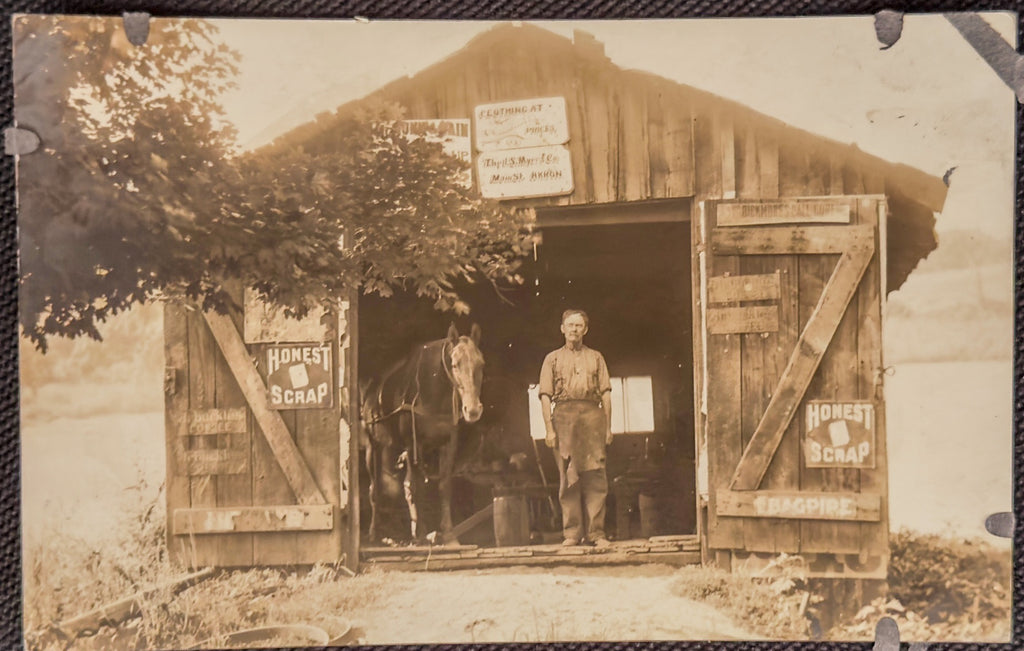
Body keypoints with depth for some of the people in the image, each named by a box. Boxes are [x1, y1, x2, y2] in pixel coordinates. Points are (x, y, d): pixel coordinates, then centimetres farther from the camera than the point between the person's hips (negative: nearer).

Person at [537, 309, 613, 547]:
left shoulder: (596, 358, 17)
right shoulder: (553, 359, 14)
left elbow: (606, 393, 12)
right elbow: (545, 396, 7)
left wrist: (608, 426, 3)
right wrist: (549, 428, -3)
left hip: (592, 414, 1)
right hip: (564, 415, 0)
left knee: (595, 475, -4)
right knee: (568, 477, 0)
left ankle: (596, 532, 0)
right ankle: (572, 532, 5)